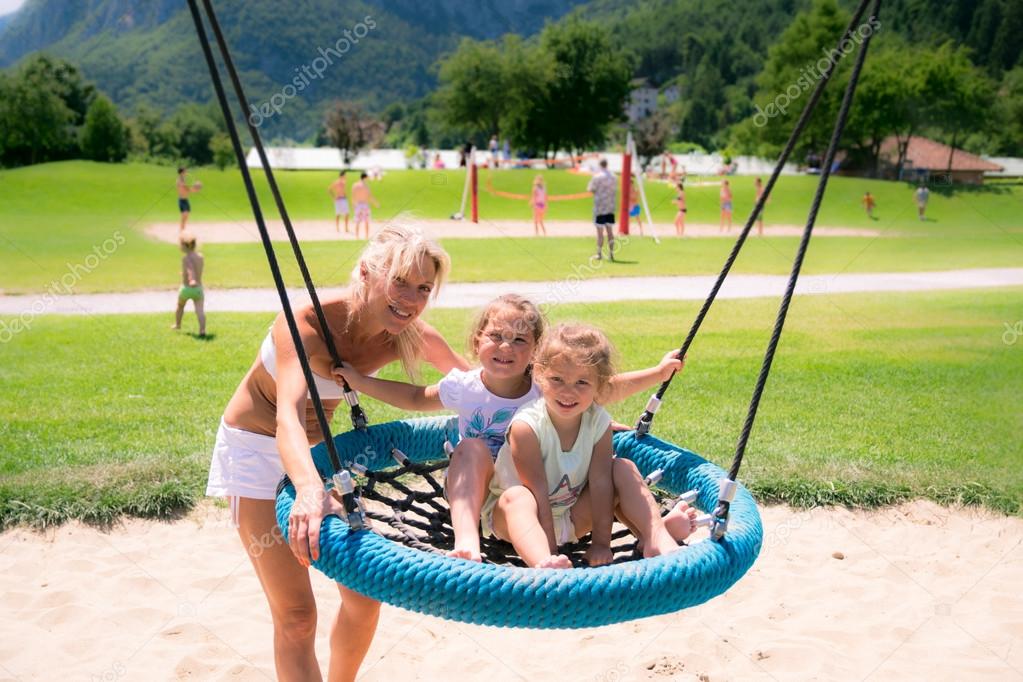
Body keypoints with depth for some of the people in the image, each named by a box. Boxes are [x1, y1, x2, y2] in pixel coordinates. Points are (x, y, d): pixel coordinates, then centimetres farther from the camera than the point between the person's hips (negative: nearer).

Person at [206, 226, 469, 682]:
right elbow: (289, 416, -50)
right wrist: (308, 486, -68)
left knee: (365, 589, 8)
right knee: (295, 615, -8)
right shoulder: (308, 323, -33)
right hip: (255, 447, -5)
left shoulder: (411, 337, -17)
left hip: (317, 450, 6)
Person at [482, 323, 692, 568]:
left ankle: (656, 538, -22)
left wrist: (601, 543, -17)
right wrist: (550, 549, -28)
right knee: (517, 496, -38)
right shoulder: (526, 425, -26)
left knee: (622, 469, -10)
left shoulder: (599, 422, -12)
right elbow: (537, 488, -27)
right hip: (519, 516, -4)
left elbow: (600, 481, -15)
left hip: (571, 517, 4)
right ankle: (543, 564, -64)